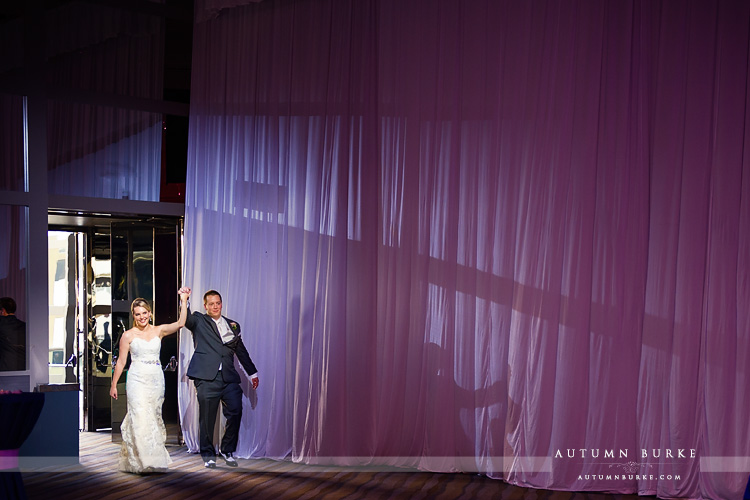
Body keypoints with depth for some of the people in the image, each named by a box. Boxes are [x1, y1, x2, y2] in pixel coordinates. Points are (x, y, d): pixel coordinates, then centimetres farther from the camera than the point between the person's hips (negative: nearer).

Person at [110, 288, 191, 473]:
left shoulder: (159, 331, 6)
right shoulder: (128, 335, 1)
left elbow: (180, 323, -9)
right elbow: (121, 361, 5)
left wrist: (184, 301, -16)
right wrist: (113, 384, 6)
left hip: (156, 380, 3)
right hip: (137, 380, -3)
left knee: (154, 417, 8)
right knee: (141, 418, -10)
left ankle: (155, 458, 19)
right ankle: (142, 461, -7)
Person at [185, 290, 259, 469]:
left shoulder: (233, 325, 20)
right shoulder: (198, 321, 12)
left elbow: (241, 351, 25)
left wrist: (253, 373, 25)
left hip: (229, 377, 3)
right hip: (207, 377, -3)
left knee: (235, 413, -4)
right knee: (207, 418, 0)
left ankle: (227, 450, 15)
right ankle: (208, 455, 15)